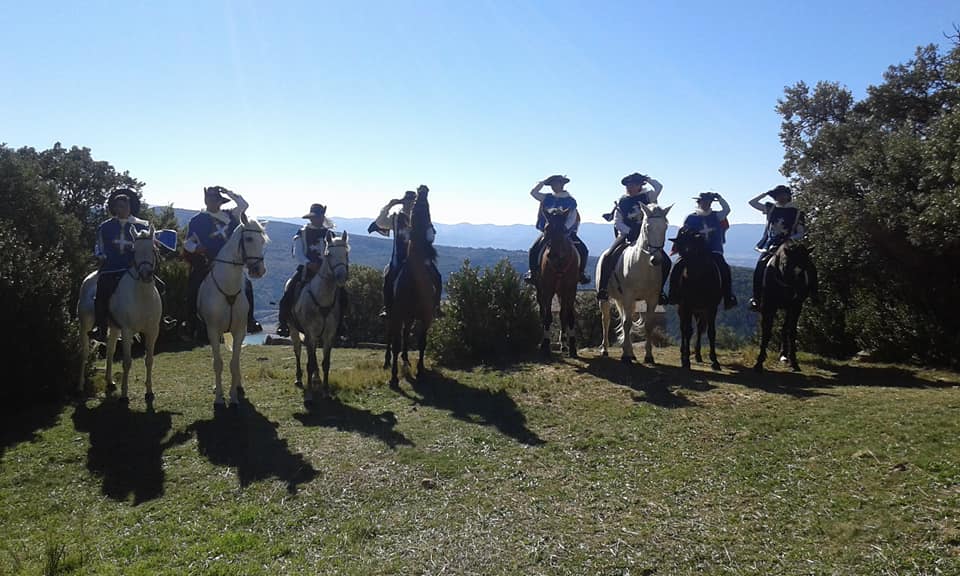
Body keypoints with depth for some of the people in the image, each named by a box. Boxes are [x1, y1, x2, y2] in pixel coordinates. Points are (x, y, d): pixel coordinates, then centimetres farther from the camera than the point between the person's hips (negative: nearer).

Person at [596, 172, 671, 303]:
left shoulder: (647, 197, 4)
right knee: (608, 257, -24)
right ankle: (602, 288, -13)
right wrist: (629, 232, -12)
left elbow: (658, 187, -11)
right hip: (626, 235, -1)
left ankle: (659, 290, 4)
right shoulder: (621, 202, 2)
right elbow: (617, 221, 0)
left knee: (665, 261, -10)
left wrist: (645, 178, -11)